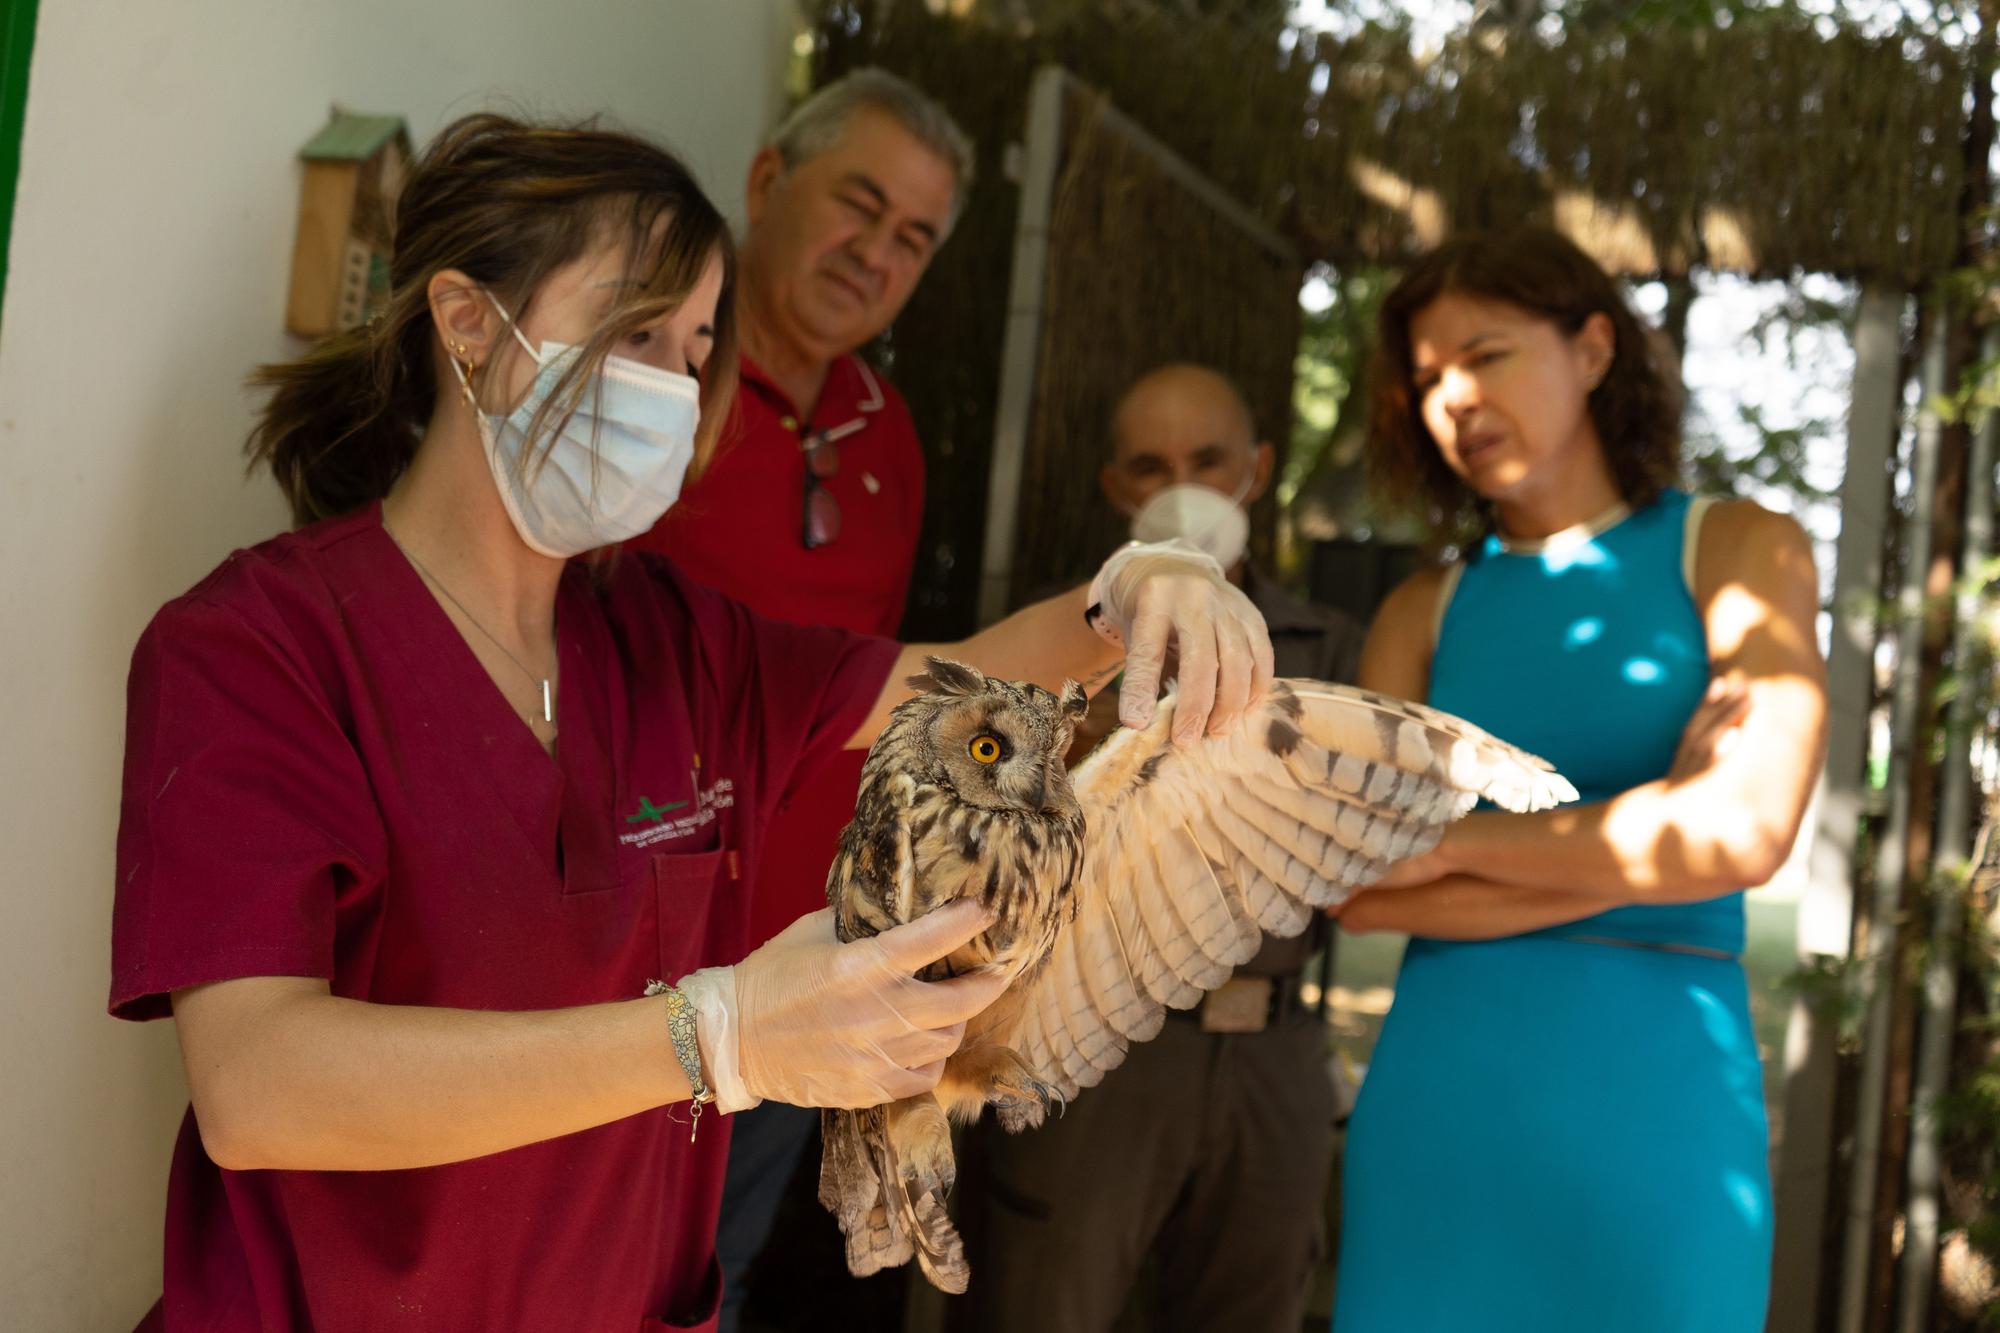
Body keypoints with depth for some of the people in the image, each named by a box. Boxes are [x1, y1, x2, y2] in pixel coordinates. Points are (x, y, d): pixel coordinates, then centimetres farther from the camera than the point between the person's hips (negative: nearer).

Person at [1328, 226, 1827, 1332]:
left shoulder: (1740, 552, 4)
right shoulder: (1421, 616, 10)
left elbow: (1746, 834, -12)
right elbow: (1358, 893, -3)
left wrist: (1448, 840, -6)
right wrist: (1631, 848, -12)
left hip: (1655, 1105, -2)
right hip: (1436, 1102, 2)